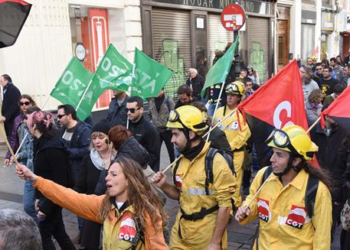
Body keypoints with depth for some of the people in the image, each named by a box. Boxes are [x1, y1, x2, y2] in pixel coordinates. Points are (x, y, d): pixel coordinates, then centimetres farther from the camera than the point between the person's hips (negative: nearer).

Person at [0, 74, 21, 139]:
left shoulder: (13, 89, -11)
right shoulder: (7, 89, 17)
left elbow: (14, 105, -20)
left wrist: (5, 116, -23)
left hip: (13, 120, -9)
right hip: (8, 119, 9)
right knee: (9, 138, 9)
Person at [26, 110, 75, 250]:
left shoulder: (53, 148, -24)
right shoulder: (42, 144, 3)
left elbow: (60, 182, -23)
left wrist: (46, 207, -20)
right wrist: (39, 197, 13)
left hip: (53, 199, -8)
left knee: (44, 234, 4)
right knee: (58, 231, 18)